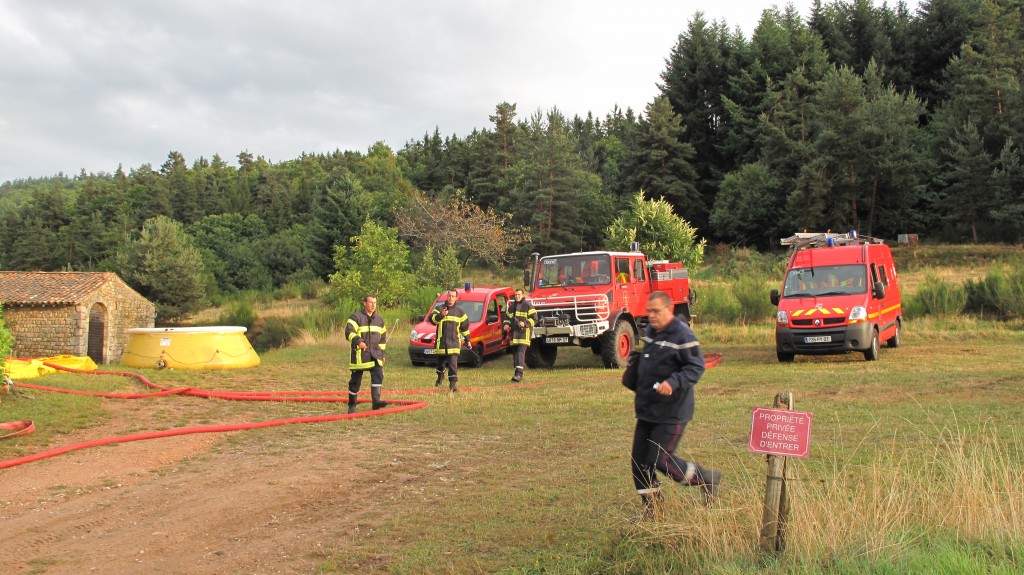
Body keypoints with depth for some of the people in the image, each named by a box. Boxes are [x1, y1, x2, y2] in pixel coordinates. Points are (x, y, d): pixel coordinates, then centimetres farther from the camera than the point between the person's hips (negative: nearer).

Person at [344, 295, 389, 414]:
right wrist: (358, 341, -36)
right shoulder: (356, 317, -4)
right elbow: (349, 332, -19)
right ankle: (352, 405, 14)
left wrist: (382, 353, 20)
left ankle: (376, 400, -16)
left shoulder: (379, 319, 15)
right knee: (356, 379, 2)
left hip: (375, 354, 5)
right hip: (359, 354, -4)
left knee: (378, 375, -14)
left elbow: (383, 338, 24)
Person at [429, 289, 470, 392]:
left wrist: (467, 340, 18)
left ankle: (453, 383, -13)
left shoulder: (459, 311, 9)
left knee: (453, 363, -13)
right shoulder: (439, 309, 5)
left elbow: (465, 326, 16)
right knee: (440, 362, 14)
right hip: (441, 342, 1)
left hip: (454, 342, -1)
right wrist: (441, 315, -30)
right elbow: (431, 319, -12)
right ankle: (440, 377, 41)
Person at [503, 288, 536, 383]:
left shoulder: (528, 306, 0)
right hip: (513, 334, 7)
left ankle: (519, 374, -24)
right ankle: (517, 374, 15)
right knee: (515, 353, 7)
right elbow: (507, 317, 29)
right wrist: (506, 325, 8)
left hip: (524, 333, -7)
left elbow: (534, 318, -4)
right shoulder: (511, 306, 19)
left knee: (521, 352, -17)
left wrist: (525, 323, -18)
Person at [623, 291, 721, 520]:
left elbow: (696, 367, -18)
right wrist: (636, 362, 9)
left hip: (672, 413, -9)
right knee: (640, 460, 8)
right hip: (647, 410, 9)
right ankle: (652, 509, 22)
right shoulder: (651, 331, 11)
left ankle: (707, 478, 15)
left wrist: (673, 382, -30)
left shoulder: (682, 334, -16)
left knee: (660, 459, -7)